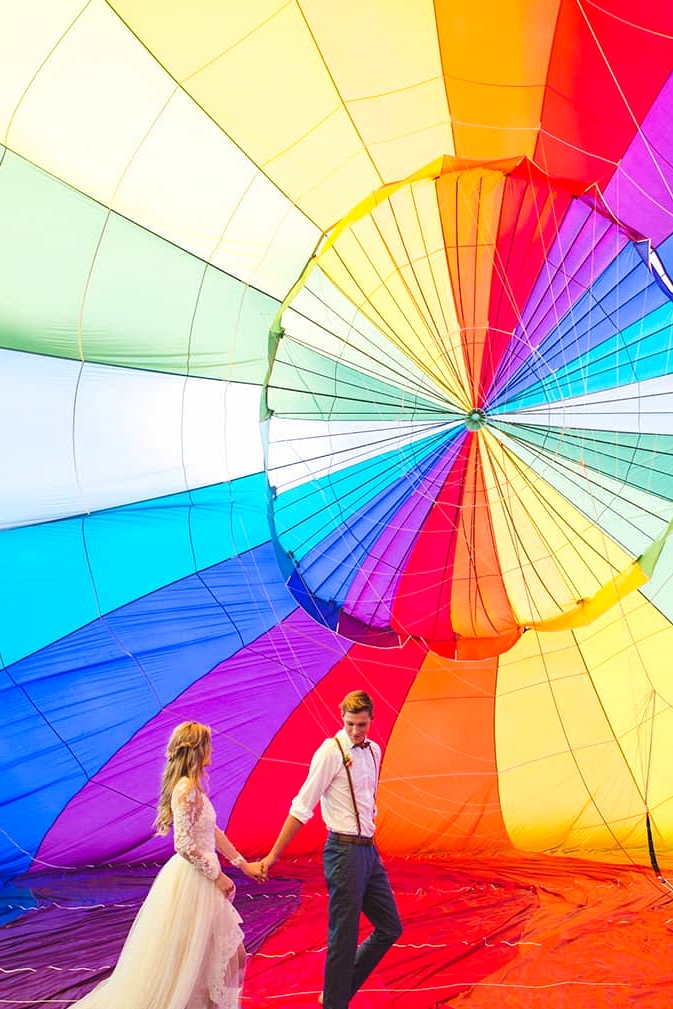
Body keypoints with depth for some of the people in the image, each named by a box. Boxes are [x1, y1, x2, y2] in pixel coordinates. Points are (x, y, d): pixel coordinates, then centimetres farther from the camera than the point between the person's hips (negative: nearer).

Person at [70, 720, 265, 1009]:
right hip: (191, 879, -9)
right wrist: (217, 876, -15)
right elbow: (185, 845, -25)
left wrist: (243, 864, 19)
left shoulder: (195, 786, 8)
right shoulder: (186, 788, -21)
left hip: (201, 878, 9)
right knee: (185, 955, 4)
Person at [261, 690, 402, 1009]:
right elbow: (302, 807, -16)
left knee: (390, 927, 17)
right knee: (344, 938, 2)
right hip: (344, 851, -8)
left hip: (368, 849, 8)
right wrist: (273, 855, -15)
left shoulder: (373, 750, 7)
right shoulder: (331, 751, -15)